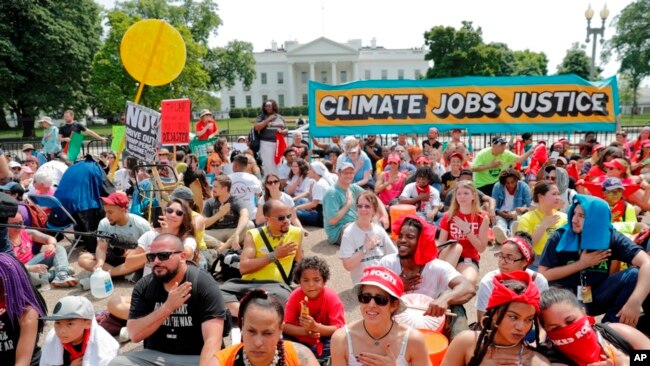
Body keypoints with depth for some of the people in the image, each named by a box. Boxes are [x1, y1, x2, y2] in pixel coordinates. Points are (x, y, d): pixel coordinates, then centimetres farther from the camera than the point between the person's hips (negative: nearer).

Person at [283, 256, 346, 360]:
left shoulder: (332, 297, -19)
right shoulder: (295, 296, -14)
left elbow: (339, 329, -23)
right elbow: (285, 326, -14)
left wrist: (315, 327, -39)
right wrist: (306, 331, -32)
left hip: (323, 342, -1)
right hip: (300, 340, 1)